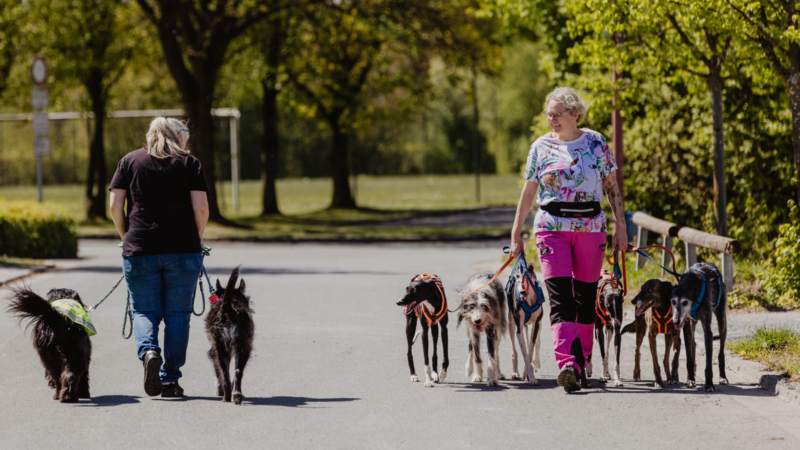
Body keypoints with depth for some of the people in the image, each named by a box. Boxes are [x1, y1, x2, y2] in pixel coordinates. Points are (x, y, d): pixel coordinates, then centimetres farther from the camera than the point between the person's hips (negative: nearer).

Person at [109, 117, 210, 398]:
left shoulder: (129, 162, 9)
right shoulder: (189, 164, 5)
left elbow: (115, 206, 3)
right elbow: (201, 208, -2)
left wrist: (126, 236, 16)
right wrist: (197, 238, 14)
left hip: (140, 250, 1)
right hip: (183, 251, -1)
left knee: (144, 311, 10)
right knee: (177, 314, 7)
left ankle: (148, 351, -19)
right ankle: (170, 380, 4)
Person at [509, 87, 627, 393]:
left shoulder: (596, 143, 3)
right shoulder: (541, 147, 5)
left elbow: (612, 187, 7)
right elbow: (528, 193, 11)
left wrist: (620, 225, 3)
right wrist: (516, 233, 11)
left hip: (591, 228, 1)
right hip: (552, 228, -1)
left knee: (586, 298, 7)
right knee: (560, 298, -14)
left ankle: (580, 365, 20)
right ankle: (567, 365, -26)